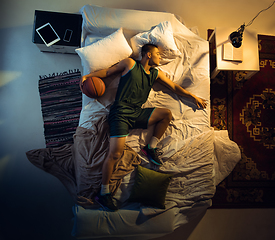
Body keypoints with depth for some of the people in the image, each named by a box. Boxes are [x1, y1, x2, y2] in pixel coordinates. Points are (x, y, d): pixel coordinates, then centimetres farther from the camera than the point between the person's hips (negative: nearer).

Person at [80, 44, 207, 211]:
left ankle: (151, 148, 5)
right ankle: (103, 193, -1)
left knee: (167, 114, -9)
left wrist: (194, 97, 23)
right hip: (121, 113, -5)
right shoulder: (130, 64, 6)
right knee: (115, 154, -17)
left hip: (137, 113, 6)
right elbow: (108, 71, 12)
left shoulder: (156, 74, 19)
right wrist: (88, 76, 1)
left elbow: (174, 87, 23)